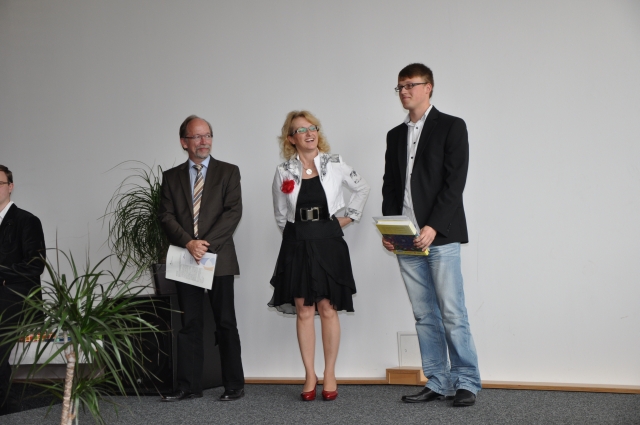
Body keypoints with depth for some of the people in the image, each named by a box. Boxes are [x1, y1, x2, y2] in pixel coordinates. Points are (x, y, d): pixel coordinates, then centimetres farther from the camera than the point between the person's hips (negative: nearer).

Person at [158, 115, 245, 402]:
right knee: (190, 324, 7)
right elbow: (166, 215, 2)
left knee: (226, 324, 2)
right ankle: (189, 386, 13)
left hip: (219, 259, -2)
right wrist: (188, 243, -14)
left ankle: (234, 385, 9)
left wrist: (207, 244, -15)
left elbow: (233, 212, -6)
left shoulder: (228, 172, 4)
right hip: (185, 260, 3)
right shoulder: (171, 177, 12)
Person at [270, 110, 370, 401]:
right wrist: (297, 237, 7)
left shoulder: (335, 165, 1)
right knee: (304, 312, 2)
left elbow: (362, 188, 15)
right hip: (297, 246, 1)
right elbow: (280, 216, 11)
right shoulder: (284, 172, 2)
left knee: (328, 309, 1)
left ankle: (329, 374, 11)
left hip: (328, 243, -1)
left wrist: (349, 217, 9)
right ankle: (309, 375, 12)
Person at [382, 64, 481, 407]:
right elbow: (389, 185, 17)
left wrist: (432, 227, -16)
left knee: (452, 314, -6)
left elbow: (455, 182, -8)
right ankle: (437, 382, 14)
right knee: (424, 316, 7)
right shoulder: (395, 135, 18)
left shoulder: (451, 127, 0)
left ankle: (466, 382, 3)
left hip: (440, 235, -5)